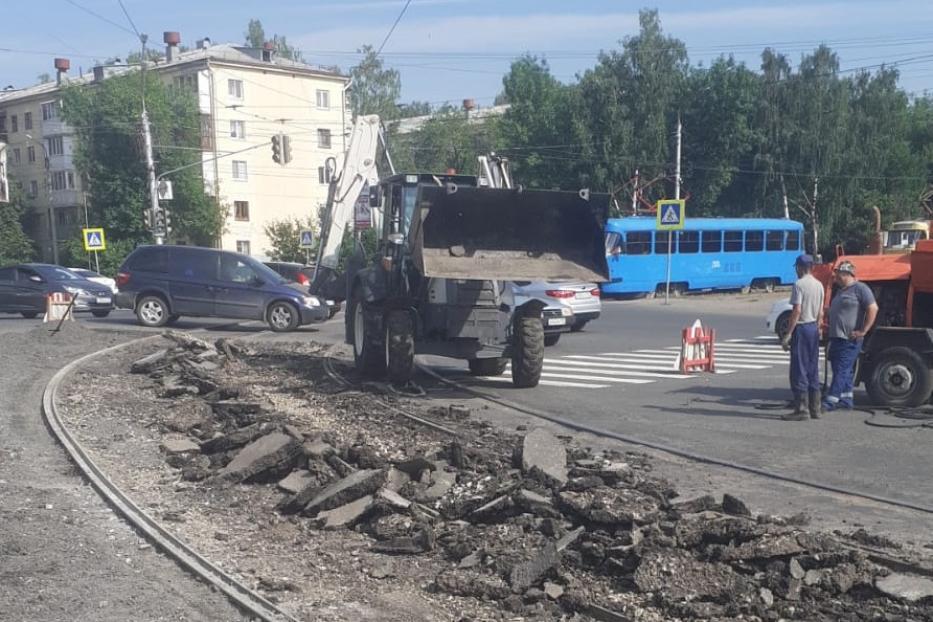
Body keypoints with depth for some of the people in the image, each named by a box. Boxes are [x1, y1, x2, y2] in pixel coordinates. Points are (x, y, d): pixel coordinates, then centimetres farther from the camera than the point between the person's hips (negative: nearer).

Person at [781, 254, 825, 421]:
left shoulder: (799, 284, -12)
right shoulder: (819, 285, 11)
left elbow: (797, 311, -18)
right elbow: (820, 313, 12)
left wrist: (788, 334, -17)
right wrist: (817, 329, 21)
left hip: (801, 328, -8)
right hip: (814, 328, 8)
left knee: (799, 370, -5)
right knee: (813, 370, 12)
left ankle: (801, 409, -5)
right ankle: (815, 409, 16)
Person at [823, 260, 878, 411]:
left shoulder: (860, 288, -8)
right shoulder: (840, 291, 19)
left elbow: (873, 309, -16)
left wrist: (863, 331, -17)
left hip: (850, 340, -9)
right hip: (836, 338, 9)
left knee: (842, 370, -9)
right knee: (845, 371, 13)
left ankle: (831, 401, -12)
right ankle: (846, 399, 20)